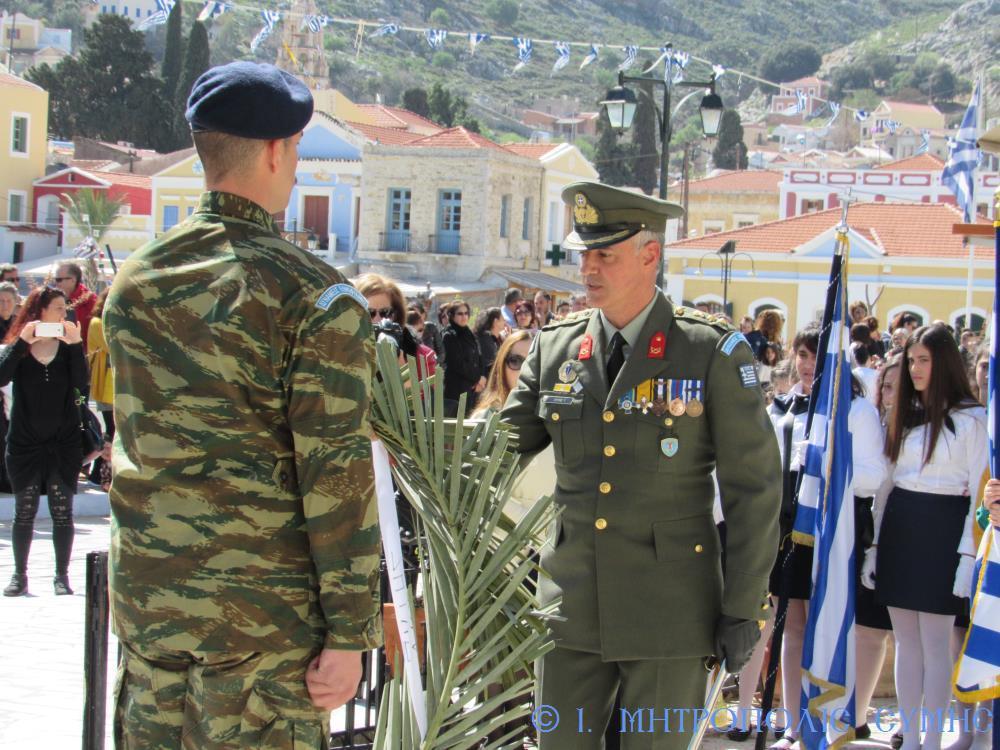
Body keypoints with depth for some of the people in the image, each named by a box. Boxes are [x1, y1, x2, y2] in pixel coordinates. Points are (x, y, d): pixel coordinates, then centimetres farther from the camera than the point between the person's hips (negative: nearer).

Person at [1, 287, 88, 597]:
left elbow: (82, 385, -13)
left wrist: (75, 345, -18)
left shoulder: (68, 347, 3)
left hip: (63, 443, 1)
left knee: (62, 512, 2)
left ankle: (62, 575, 11)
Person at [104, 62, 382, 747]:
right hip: (264, 606, -5)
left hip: (146, 591, 6)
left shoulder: (134, 281, 6)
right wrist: (349, 634, -10)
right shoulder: (316, 297, -12)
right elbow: (337, 476, -14)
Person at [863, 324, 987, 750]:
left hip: (941, 532, -6)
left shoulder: (971, 419, -6)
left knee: (934, 644, -3)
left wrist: (968, 555, -14)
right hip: (898, 529, 6)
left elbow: (980, 491, -8)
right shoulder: (905, 416, 13)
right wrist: (873, 545, 11)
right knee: (905, 642, 9)